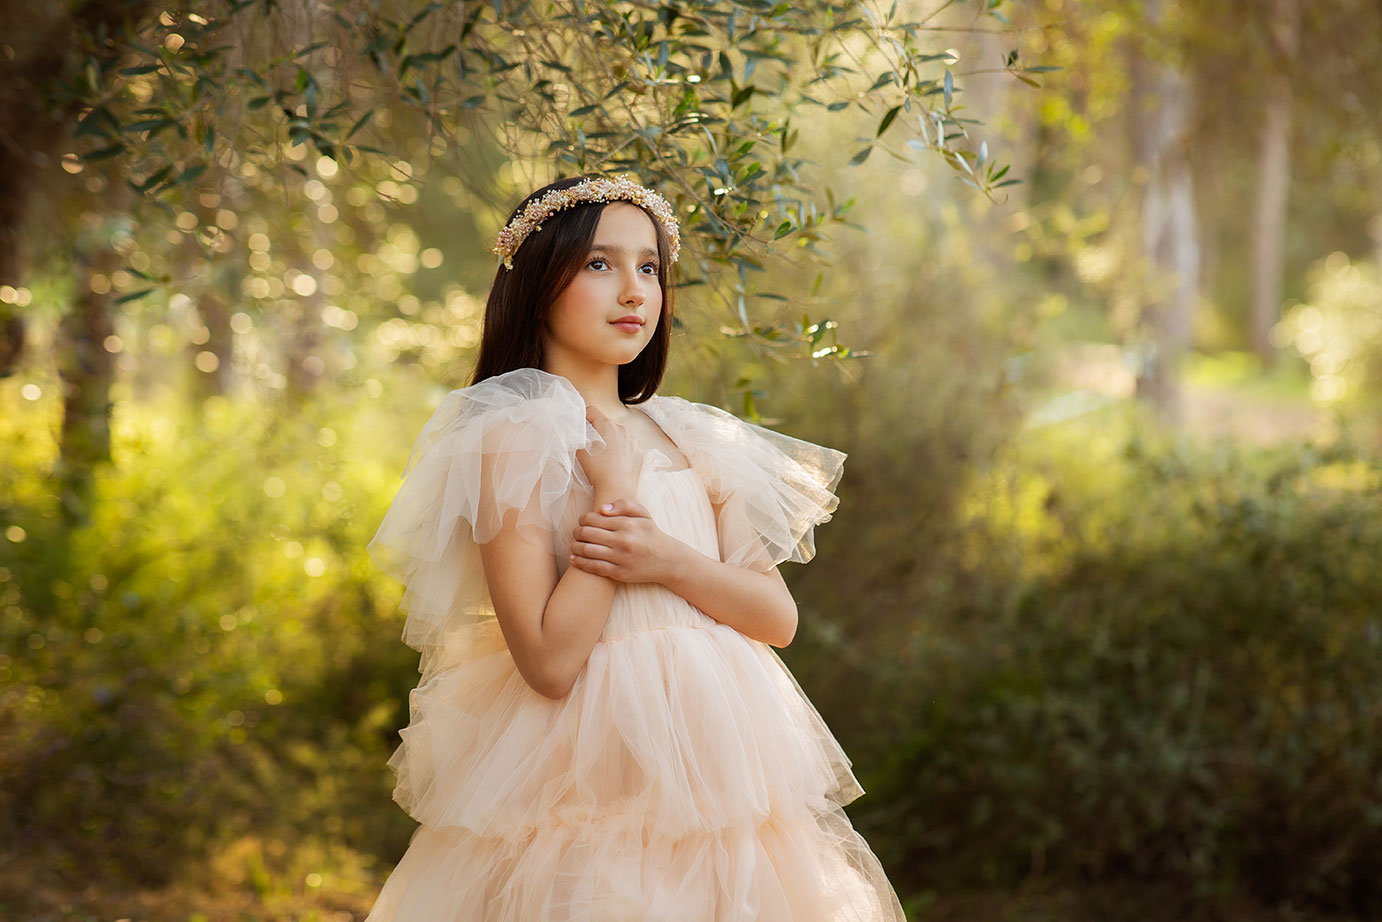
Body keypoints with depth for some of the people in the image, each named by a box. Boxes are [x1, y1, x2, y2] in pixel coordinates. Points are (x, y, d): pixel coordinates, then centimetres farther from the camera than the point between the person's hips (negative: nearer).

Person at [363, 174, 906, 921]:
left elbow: (778, 617, 5)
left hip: (715, 767, 6)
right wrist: (613, 491, -13)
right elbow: (548, 661, -17)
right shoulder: (512, 438, -9)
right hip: (589, 779, -6)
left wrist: (670, 563, -12)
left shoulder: (685, 439, 11)